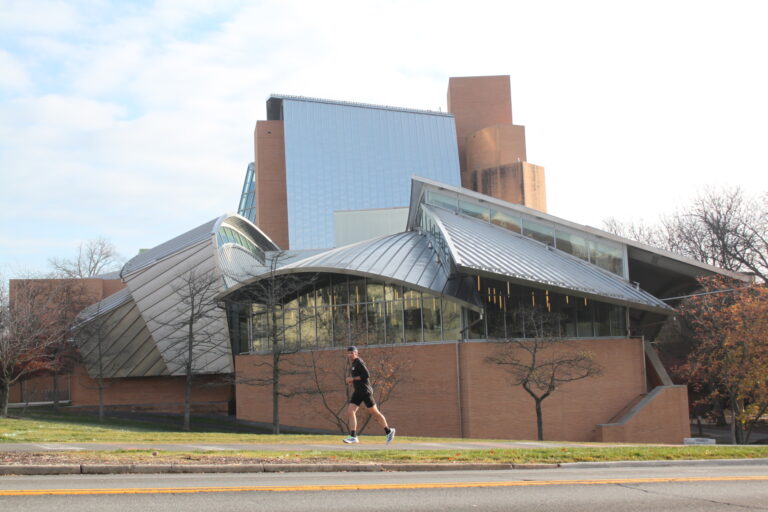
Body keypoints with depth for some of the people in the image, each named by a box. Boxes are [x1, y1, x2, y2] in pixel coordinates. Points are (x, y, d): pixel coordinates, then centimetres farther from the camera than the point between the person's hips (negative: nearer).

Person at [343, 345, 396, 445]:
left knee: (374, 413, -1)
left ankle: (388, 431, 12)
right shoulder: (352, 364, 17)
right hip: (357, 392, 9)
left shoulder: (359, 362, -12)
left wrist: (353, 378, -17)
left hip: (365, 391, -9)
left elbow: (366, 375, -20)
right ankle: (353, 436, -4)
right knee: (350, 411, -4)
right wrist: (351, 380, 11)